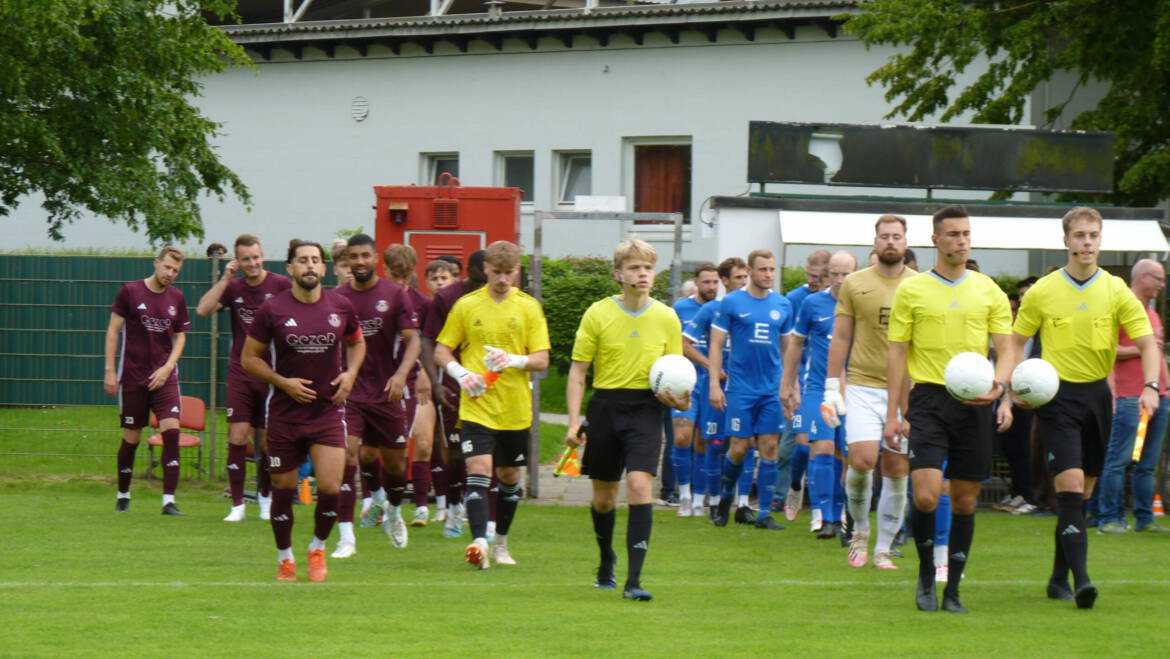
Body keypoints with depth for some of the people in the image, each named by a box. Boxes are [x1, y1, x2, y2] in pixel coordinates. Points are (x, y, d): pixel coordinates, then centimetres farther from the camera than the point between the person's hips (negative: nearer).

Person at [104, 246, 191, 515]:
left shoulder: (177, 298, 6)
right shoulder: (130, 291, -4)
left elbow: (180, 337, 12)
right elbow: (113, 330, -1)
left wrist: (168, 367, -4)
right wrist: (110, 371, -6)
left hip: (164, 376, 2)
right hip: (132, 377, -2)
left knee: (171, 430, -14)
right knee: (131, 437, 4)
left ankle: (169, 500, -13)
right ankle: (123, 495, 24)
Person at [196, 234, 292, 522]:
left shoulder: (281, 286, -5)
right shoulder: (234, 288, 4)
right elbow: (203, 310, -7)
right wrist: (225, 279, -11)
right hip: (240, 372, 2)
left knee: (268, 442, 6)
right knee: (237, 438, -6)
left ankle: (266, 497, 26)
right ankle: (237, 504, -1)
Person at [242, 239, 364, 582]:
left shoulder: (340, 306, 1)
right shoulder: (273, 309, -6)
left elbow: (357, 343, 20)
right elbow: (249, 358, 1)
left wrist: (350, 374, 1)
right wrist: (283, 382, -12)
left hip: (328, 410, 1)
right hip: (284, 412, -1)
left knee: (330, 487, -12)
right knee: (283, 489, 6)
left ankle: (318, 547, 15)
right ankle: (285, 558, 26)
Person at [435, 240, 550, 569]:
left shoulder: (529, 307, 3)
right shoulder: (466, 305, 2)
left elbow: (542, 359, 1)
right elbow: (442, 351, 7)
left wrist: (514, 360, -19)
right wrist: (461, 374, -13)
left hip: (516, 409, 2)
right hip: (476, 406, -2)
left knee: (509, 476, 13)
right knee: (478, 469, -17)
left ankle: (500, 542, 31)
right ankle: (479, 542, -26)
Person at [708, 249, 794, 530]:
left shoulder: (782, 305, 8)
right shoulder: (731, 303, -2)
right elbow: (716, 345, -1)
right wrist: (714, 385, -8)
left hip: (772, 390, 3)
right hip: (741, 388, -3)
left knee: (770, 448, 0)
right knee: (739, 448, -3)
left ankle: (765, 514, 4)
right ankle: (725, 496, 24)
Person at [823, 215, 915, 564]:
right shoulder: (854, 284, 5)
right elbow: (840, 338, 8)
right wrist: (832, 388, 3)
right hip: (863, 387, -1)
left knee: (896, 470, 1)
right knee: (862, 460, -15)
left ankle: (884, 548, 11)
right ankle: (859, 530, 9)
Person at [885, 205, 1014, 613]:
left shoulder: (989, 291, 9)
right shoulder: (911, 290, 4)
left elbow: (1006, 350, 7)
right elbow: (897, 353, 5)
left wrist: (999, 387, -14)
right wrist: (893, 414, -1)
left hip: (974, 404, 2)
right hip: (929, 399, -2)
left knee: (965, 500, 4)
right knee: (926, 495, -15)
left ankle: (952, 589, 14)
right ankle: (926, 572, 9)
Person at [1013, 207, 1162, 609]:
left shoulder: (1116, 291, 1)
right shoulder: (1043, 292, -1)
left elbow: (1147, 343, -2)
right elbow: (1016, 342, 8)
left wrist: (1150, 386, -18)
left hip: (1097, 394, 3)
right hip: (1056, 394, -3)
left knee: (1082, 492, 9)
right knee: (1069, 486, -16)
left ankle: (1059, 579, 21)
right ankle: (1080, 580, -22)